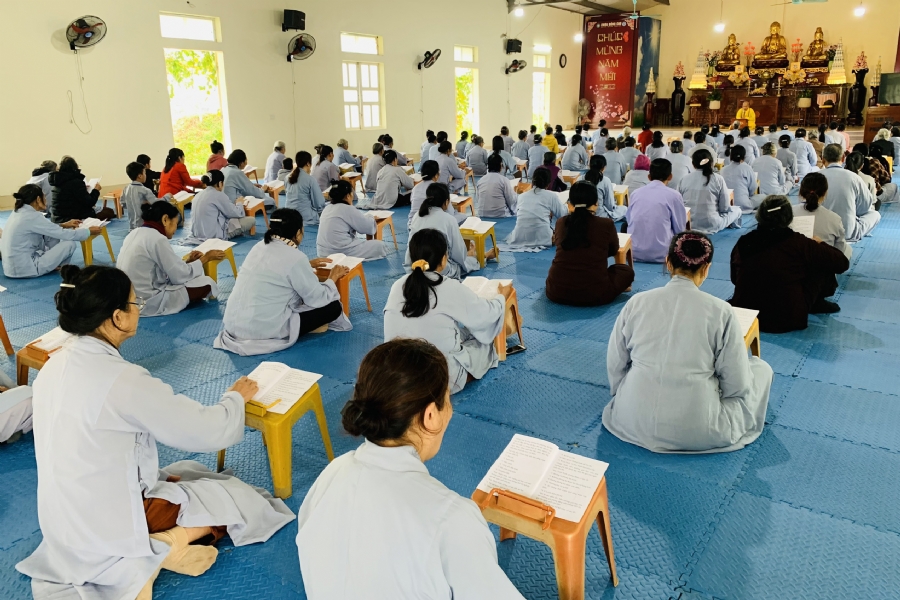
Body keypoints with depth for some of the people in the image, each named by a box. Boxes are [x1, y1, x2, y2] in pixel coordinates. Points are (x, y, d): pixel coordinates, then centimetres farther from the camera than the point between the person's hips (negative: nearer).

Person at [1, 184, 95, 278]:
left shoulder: (18, 212, 7)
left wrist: (63, 225, 20)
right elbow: (64, 234, -12)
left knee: (54, 234, 14)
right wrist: (89, 231, 1)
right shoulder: (32, 217, -18)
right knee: (70, 243, -7)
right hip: (24, 269, -9)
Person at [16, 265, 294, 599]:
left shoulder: (57, 365, -3)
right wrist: (236, 397, 1)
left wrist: (155, 473, 12)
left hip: (67, 522, 8)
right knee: (238, 498, 8)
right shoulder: (121, 379, -28)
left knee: (188, 472, 24)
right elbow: (208, 431, -18)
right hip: (108, 531, -8)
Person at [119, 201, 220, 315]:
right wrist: (205, 258, -1)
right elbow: (180, 276, -14)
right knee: (206, 283, -2)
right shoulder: (157, 239, -19)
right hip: (146, 304, -10)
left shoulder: (134, 233, 8)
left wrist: (186, 261, 14)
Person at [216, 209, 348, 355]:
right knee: (333, 307, -1)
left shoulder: (260, 246, 6)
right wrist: (332, 278, 8)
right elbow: (318, 299, -9)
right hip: (262, 330, -8)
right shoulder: (295, 257, -16)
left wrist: (307, 265, 32)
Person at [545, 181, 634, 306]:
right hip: (594, 294, -3)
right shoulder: (606, 224, -5)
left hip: (557, 292, 3)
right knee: (626, 270, 24)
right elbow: (614, 250, 17)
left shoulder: (561, 223, 1)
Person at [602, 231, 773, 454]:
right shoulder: (720, 311, -10)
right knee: (761, 367, 19)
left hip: (634, 421, 4)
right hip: (696, 431, -3)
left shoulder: (636, 302, -3)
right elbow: (737, 383, -5)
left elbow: (615, 365, 5)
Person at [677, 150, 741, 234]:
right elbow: (725, 208, -4)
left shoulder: (683, 180, -2)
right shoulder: (718, 179, -7)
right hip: (711, 225, -4)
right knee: (737, 210, 24)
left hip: (687, 225, 4)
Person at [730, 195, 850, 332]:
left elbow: (734, 279, 12)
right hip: (787, 321, -4)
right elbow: (842, 263, -4)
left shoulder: (742, 243, -5)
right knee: (825, 266, 11)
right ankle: (816, 303, 31)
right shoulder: (798, 243, -14)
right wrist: (819, 244, 16)